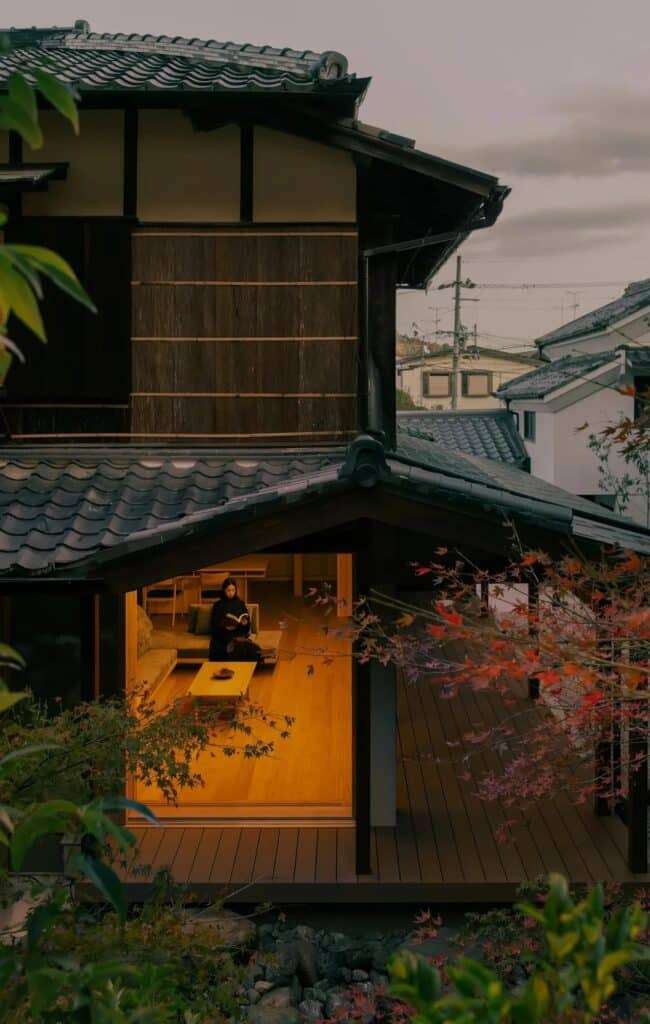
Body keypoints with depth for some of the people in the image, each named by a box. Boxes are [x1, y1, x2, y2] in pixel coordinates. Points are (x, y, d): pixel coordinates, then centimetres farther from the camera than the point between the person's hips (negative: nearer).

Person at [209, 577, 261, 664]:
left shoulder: (240, 603, 12)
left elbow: (247, 620, 13)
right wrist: (224, 626, -16)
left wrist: (245, 622, -10)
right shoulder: (218, 605, 5)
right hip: (223, 636, -2)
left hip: (239, 633, 2)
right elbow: (214, 625, 2)